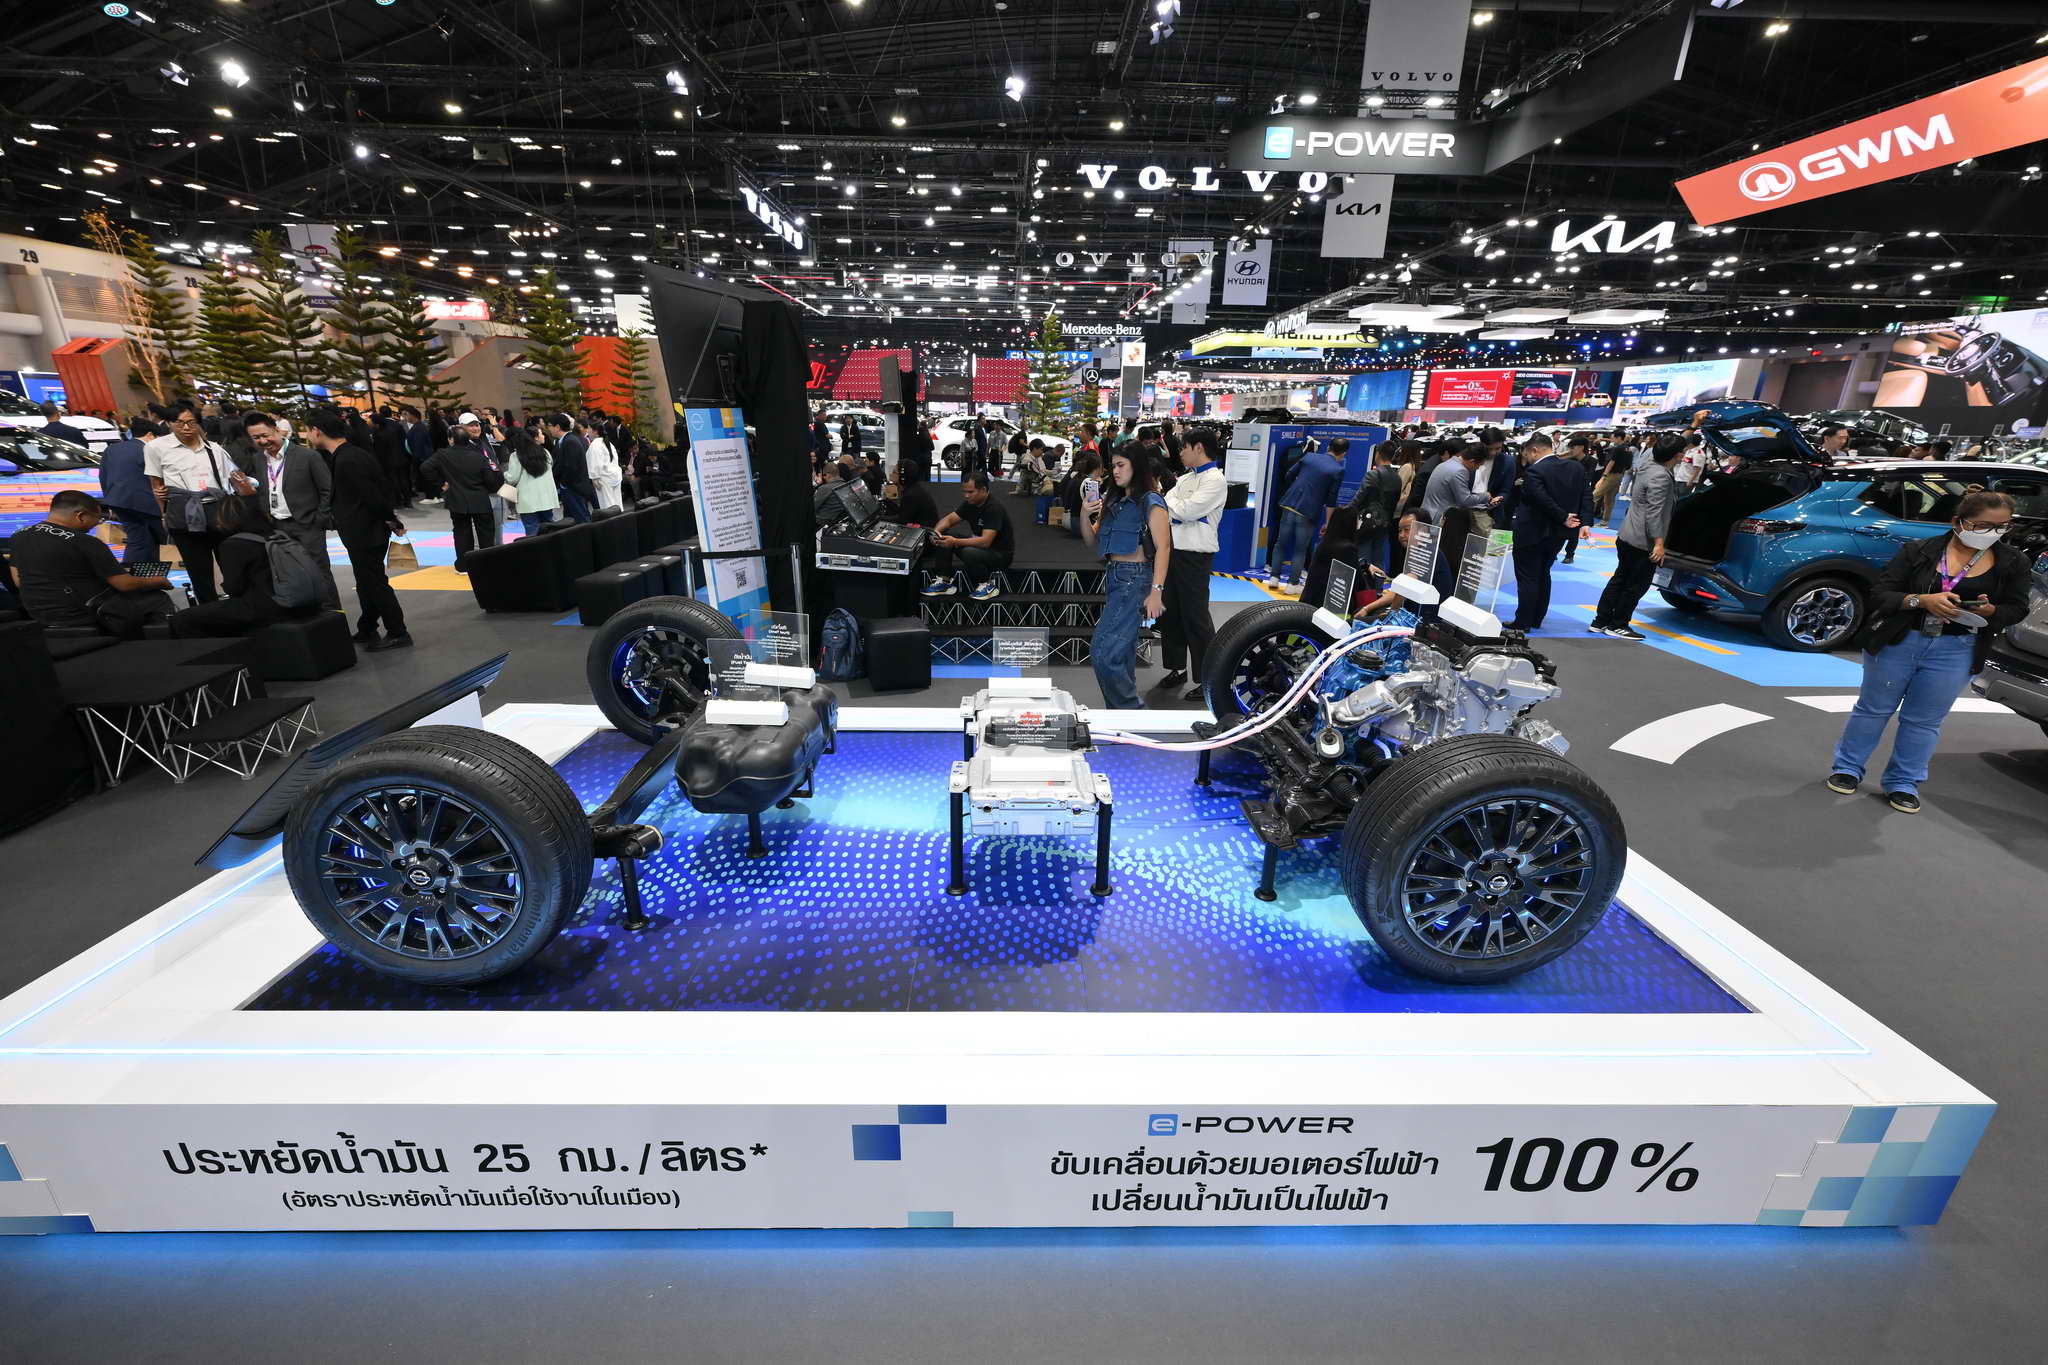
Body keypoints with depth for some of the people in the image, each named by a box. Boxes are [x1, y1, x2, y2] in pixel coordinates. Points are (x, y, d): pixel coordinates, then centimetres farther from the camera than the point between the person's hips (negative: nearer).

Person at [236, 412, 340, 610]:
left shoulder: (307, 455, -8)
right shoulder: (256, 460, 9)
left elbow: (328, 489, -8)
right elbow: (257, 492, 17)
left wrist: (320, 520, -11)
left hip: (306, 526, -6)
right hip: (274, 527, 6)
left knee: (319, 574, -5)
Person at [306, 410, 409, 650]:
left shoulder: (348, 461, -22)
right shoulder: (352, 454, 9)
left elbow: (373, 497, -23)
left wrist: (392, 521, -11)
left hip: (364, 534, -10)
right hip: (363, 533, 10)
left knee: (374, 584, -1)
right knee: (368, 583, 18)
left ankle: (397, 634, 6)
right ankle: (367, 631, 30)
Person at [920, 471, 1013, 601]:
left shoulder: (994, 508, -26)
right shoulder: (970, 503, -1)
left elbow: (985, 541, -34)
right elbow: (949, 519, 3)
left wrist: (955, 542, -40)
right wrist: (936, 531, -20)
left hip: (1001, 554, -8)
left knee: (969, 553, -37)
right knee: (943, 537, -6)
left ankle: (988, 585, -11)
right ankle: (944, 582, -3)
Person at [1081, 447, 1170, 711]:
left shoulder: (1151, 503, -7)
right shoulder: (1112, 502, 12)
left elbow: (1162, 548, -13)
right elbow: (1093, 542, 15)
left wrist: (1156, 591, -22)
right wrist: (1085, 515, -3)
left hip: (1136, 580, -8)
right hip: (1113, 577, 8)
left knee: (1102, 649, -14)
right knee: (1123, 649, 14)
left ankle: (1128, 709, 0)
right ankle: (1126, 707, 26)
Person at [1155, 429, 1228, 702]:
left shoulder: (1215, 480, -11)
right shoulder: (1186, 478, 15)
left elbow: (1186, 511, -19)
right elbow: (1166, 511, 10)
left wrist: (1167, 500, -4)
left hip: (1194, 556, -8)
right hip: (1173, 550, 8)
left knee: (1195, 617, -4)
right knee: (1170, 613, 14)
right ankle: (1177, 668, 28)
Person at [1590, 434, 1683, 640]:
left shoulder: (1649, 467, 6)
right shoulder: (1661, 477, -21)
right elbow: (1654, 512, -25)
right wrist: (1659, 543, -26)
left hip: (1626, 537, 10)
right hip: (1643, 543, -10)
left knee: (1620, 580, 16)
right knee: (1637, 585, 1)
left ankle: (1600, 621, 20)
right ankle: (1617, 625, 8)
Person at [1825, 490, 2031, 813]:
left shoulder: (2014, 562, 2)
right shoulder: (1918, 551, -7)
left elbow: (2016, 610, 6)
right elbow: (1880, 595, -8)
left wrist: (1988, 610, -16)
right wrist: (1921, 600, -25)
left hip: (1954, 653, 2)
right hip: (1897, 642, -2)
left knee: (1923, 720, 9)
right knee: (1873, 709, 9)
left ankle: (1903, 784, 19)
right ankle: (1847, 769, 21)